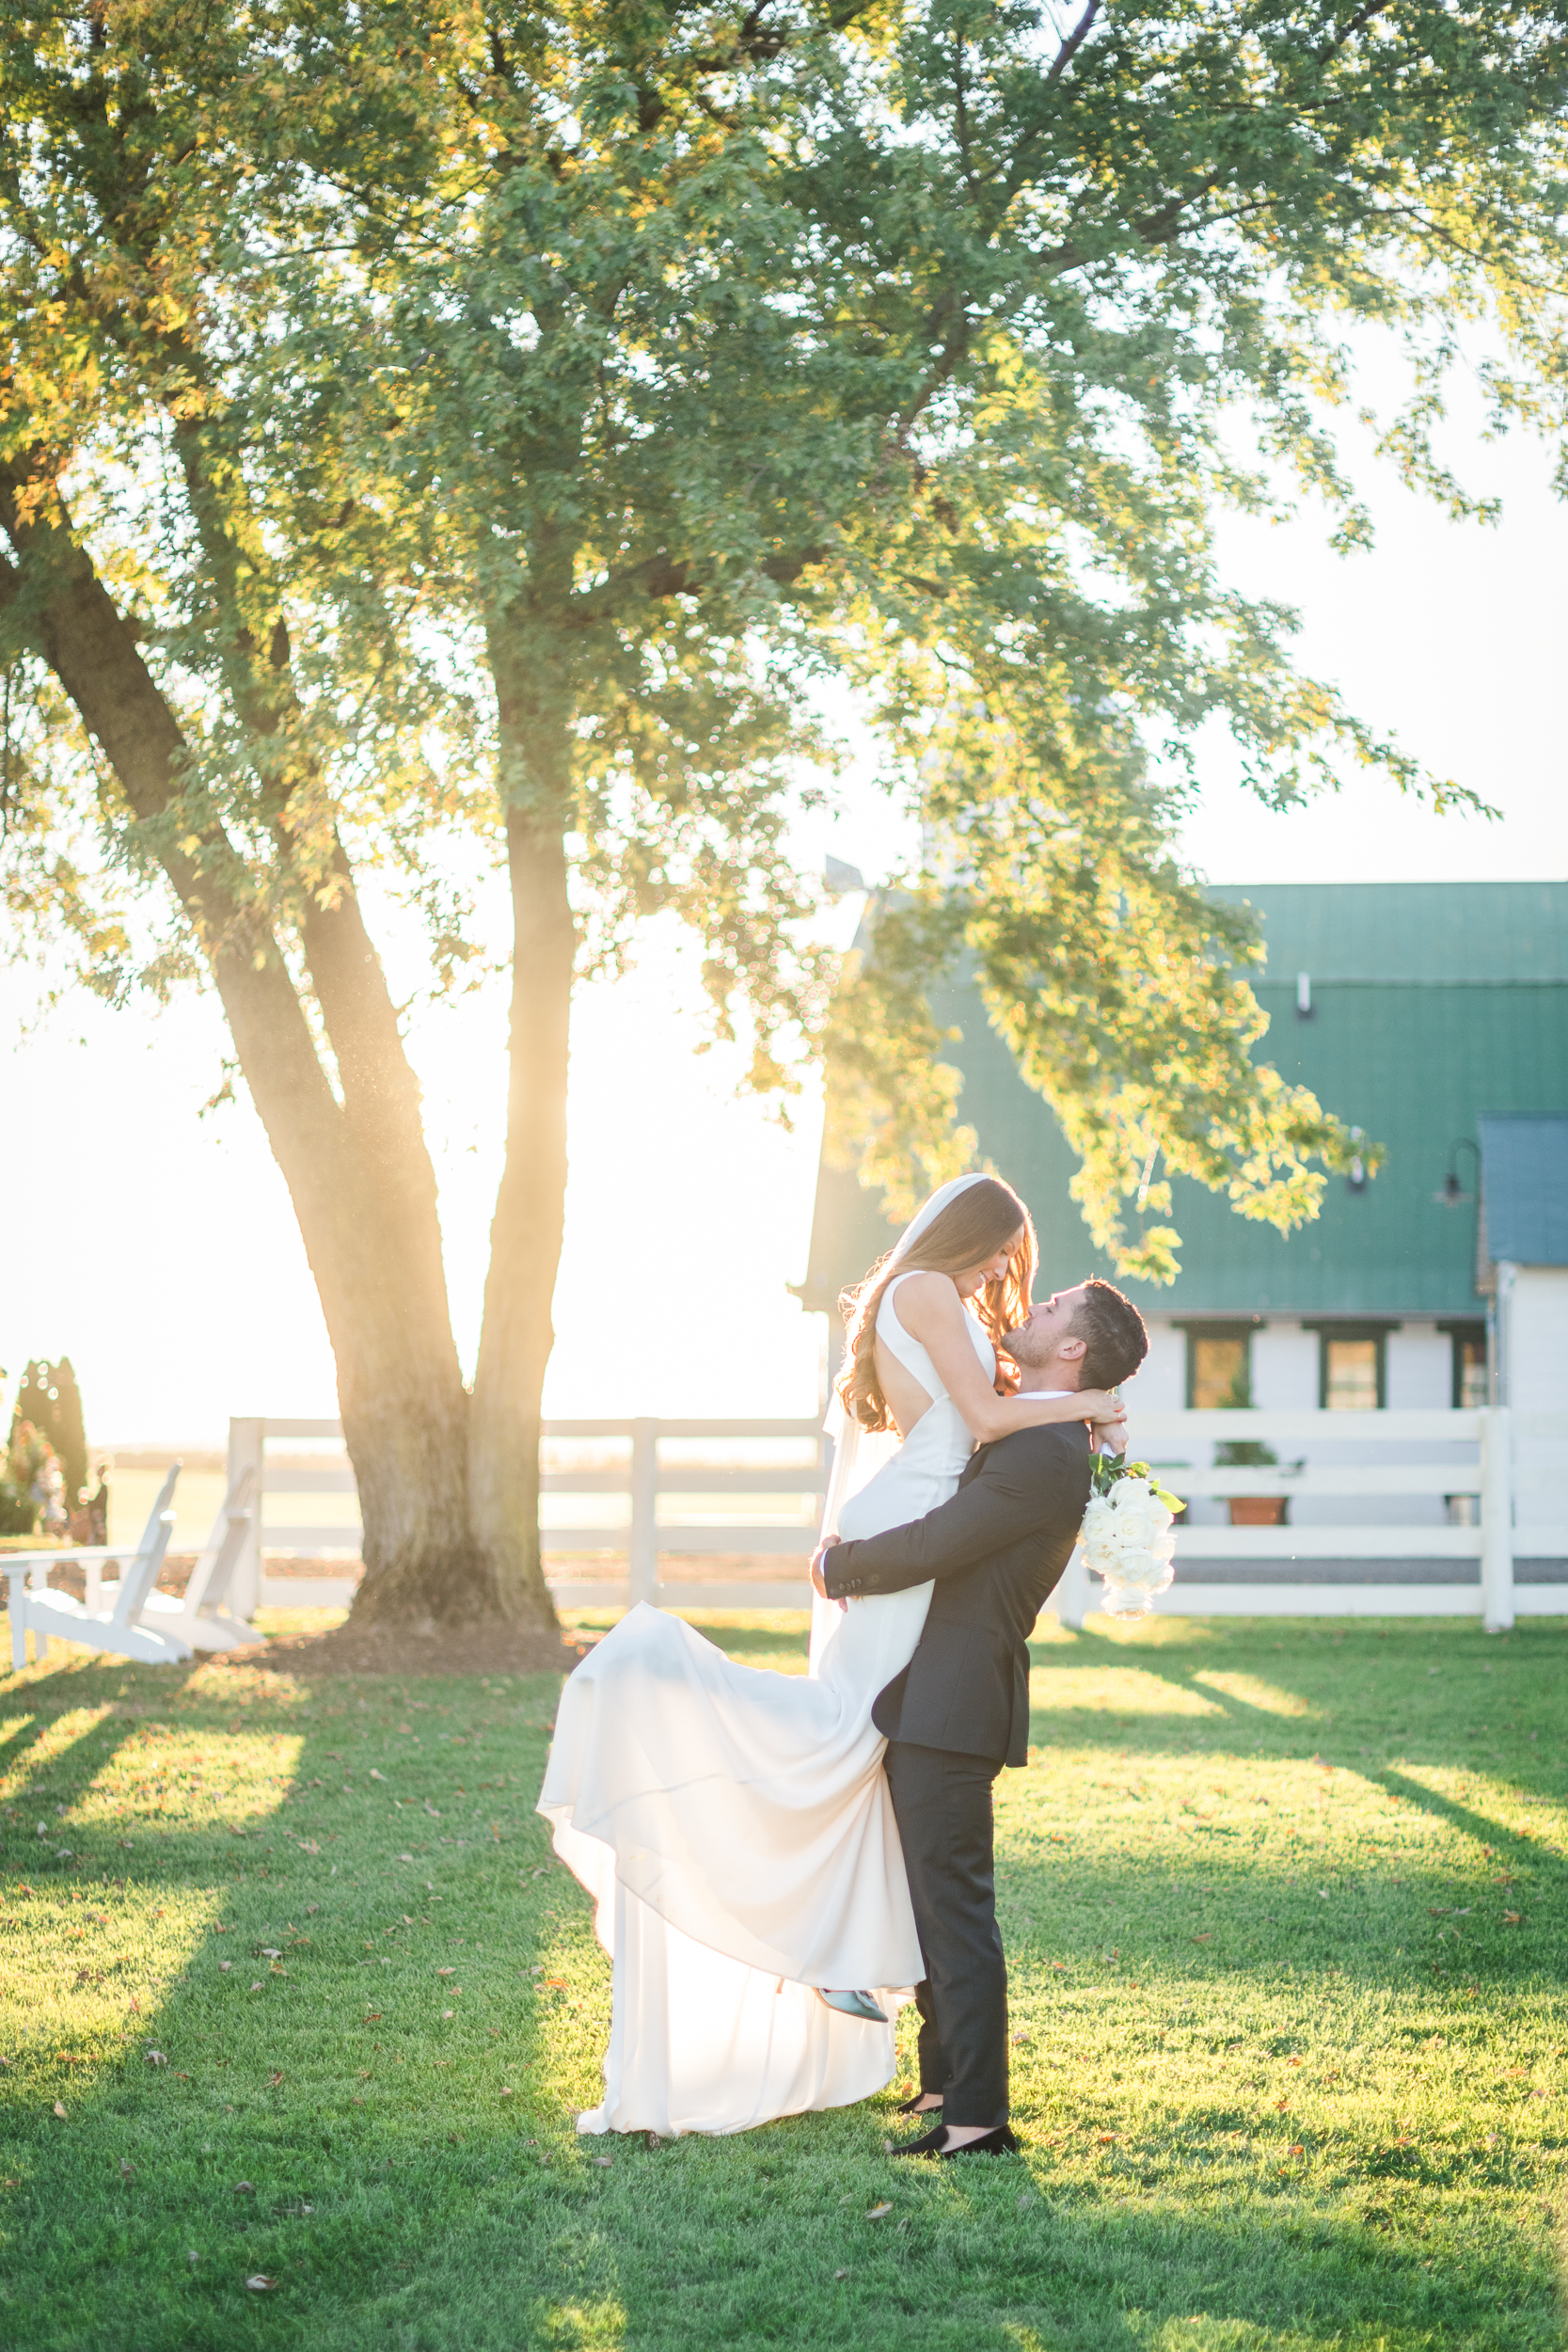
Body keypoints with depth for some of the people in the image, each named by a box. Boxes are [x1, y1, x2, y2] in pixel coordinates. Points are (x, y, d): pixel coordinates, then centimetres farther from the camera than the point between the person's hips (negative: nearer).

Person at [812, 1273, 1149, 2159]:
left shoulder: (1045, 1455, -19)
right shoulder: (1028, 1437, 14)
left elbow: (930, 1547, -21)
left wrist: (839, 1565, -4)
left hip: (952, 1706, -10)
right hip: (930, 1697, 10)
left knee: (954, 1904, -7)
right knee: (934, 1898, 18)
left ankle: (979, 2117, -3)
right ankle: (945, 2081, 29)